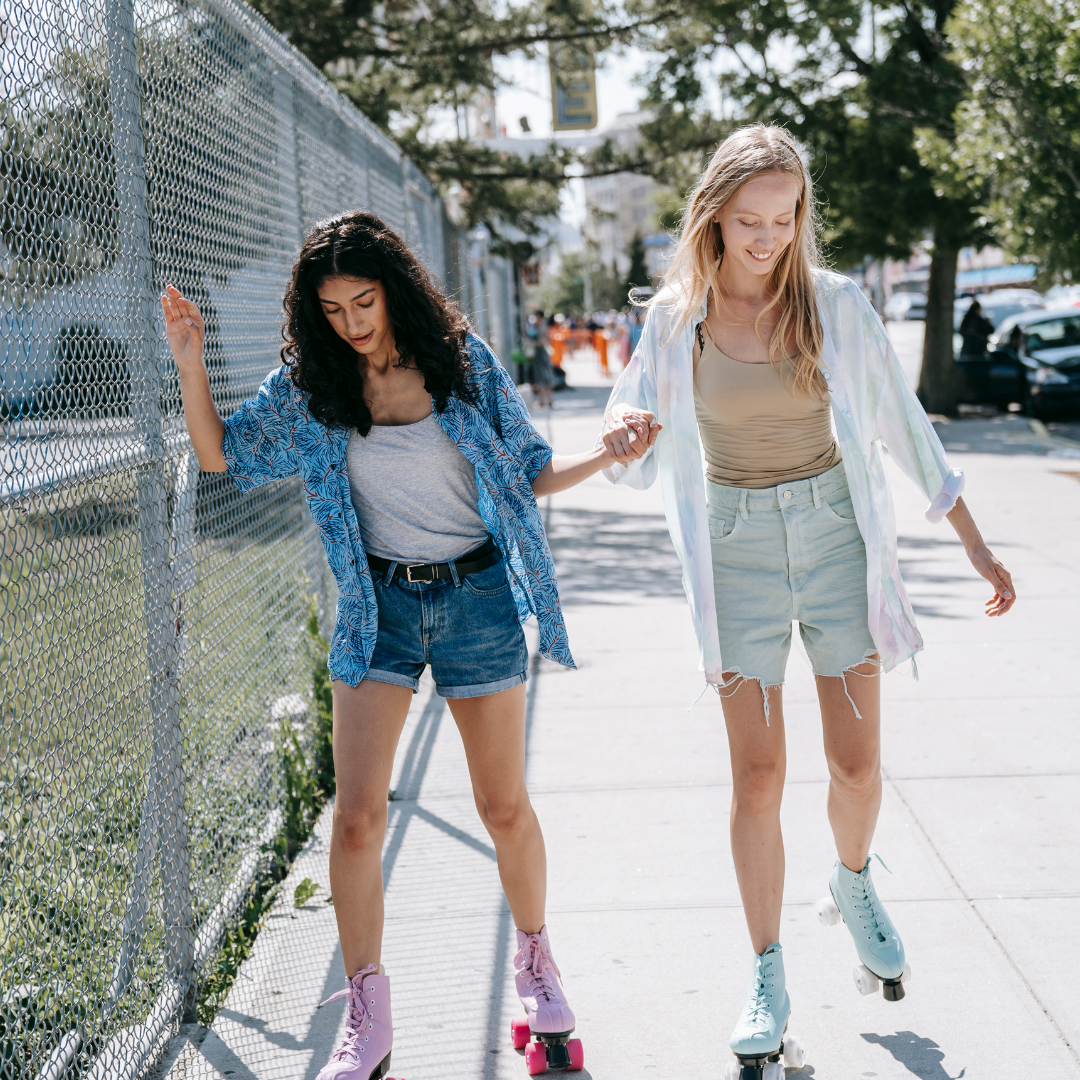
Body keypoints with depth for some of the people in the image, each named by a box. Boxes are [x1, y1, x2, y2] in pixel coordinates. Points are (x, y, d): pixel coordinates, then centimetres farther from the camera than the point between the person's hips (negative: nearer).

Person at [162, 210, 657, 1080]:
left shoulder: (464, 360, -3)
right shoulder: (308, 386, 0)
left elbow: (530, 471, 3)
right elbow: (220, 453, 4)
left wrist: (605, 458, -13)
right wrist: (191, 361, -8)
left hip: (478, 594, -1)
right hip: (380, 603, 1)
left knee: (505, 807, 8)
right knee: (357, 816, -5)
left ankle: (535, 958, 33)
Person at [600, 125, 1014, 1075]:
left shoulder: (836, 303, -5)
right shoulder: (677, 316, -4)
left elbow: (903, 425, 3)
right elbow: (639, 460, 0)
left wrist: (975, 544, 4)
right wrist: (621, 436, -25)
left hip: (836, 535, 0)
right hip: (738, 544, 0)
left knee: (857, 764, 4)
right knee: (757, 776, -1)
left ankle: (854, 886, 37)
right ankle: (768, 979, 13)